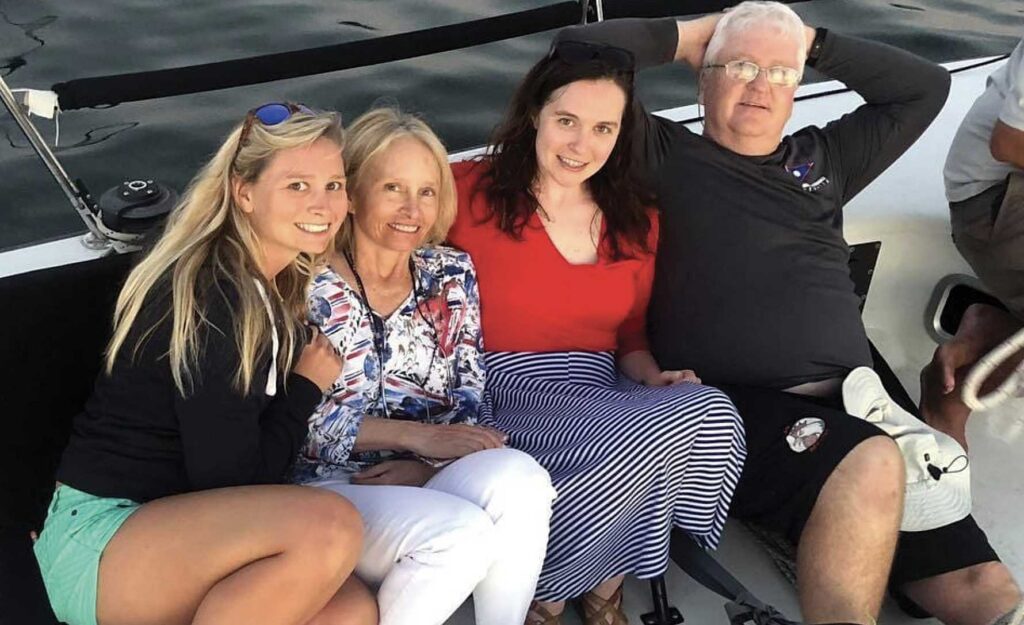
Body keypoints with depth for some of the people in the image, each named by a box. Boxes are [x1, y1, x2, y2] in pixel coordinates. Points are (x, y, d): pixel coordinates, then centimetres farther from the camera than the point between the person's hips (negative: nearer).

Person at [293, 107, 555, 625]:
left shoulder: (452, 274, 10)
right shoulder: (307, 284, -4)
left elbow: (468, 398, 7)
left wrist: (426, 464, -12)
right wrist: (416, 433, -17)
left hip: (426, 477, 4)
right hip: (327, 486, -3)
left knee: (518, 477, -28)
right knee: (460, 532, -30)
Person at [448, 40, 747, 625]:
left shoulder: (638, 220, 12)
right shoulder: (468, 190, -4)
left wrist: (656, 378, -2)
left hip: (600, 397, 5)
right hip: (503, 398, -5)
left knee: (715, 412, -26)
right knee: (663, 428, -30)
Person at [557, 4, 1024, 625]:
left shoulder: (823, 158, 25)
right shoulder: (666, 155, 9)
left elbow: (926, 86, 29)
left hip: (855, 404, 6)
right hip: (736, 406, -5)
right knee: (872, 466, -32)